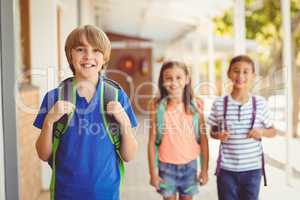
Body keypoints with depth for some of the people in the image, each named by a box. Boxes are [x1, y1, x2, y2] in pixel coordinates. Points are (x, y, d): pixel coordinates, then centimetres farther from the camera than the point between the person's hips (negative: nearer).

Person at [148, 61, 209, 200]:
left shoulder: (195, 105, -5)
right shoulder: (157, 106, -8)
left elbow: (203, 139, 0)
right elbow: (152, 141, -4)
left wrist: (205, 169, 0)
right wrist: (153, 171, -4)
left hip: (189, 165, 1)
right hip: (166, 165, -1)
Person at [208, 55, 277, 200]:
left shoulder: (260, 103, -2)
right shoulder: (219, 103, -4)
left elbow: (273, 131, 9)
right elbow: (213, 131, 9)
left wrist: (262, 132, -12)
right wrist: (218, 135, -13)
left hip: (252, 169, 1)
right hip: (226, 169, 0)